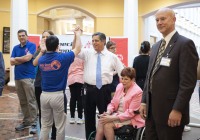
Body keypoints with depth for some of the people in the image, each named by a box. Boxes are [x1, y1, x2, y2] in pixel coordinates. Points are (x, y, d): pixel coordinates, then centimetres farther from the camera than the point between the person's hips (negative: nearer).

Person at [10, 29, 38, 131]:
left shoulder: (32, 45, -1)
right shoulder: (15, 48, 14)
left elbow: (28, 58, -15)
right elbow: (11, 62, 4)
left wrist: (16, 59, 1)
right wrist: (23, 59, -8)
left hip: (28, 77, -6)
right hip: (17, 77, 6)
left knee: (31, 101, -3)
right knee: (22, 102, 11)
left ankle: (33, 122, 2)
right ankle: (26, 121, 20)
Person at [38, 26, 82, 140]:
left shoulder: (41, 60, 2)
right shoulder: (62, 58, -11)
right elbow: (78, 49, 3)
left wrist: (42, 51, 32)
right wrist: (78, 34, 16)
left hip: (44, 95, 5)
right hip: (58, 95, -4)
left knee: (45, 125, 13)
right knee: (60, 126, 7)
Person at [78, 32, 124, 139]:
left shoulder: (112, 56, 3)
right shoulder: (87, 53, 5)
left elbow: (122, 72, 7)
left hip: (104, 90, -1)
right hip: (89, 89, 2)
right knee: (89, 116, 12)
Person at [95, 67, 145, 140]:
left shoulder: (137, 92, -14)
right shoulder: (119, 86, 6)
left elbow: (130, 113, -16)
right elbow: (113, 103, 13)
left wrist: (113, 118, -21)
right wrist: (108, 112, -9)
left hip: (130, 119, -6)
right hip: (117, 114, 6)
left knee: (107, 125, -26)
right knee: (101, 121, -21)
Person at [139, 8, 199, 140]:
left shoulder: (185, 44, -10)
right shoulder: (156, 46, 14)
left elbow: (188, 81, -16)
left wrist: (177, 109, -19)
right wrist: (144, 101, 11)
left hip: (170, 110, -7)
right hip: (151, 108, 7)